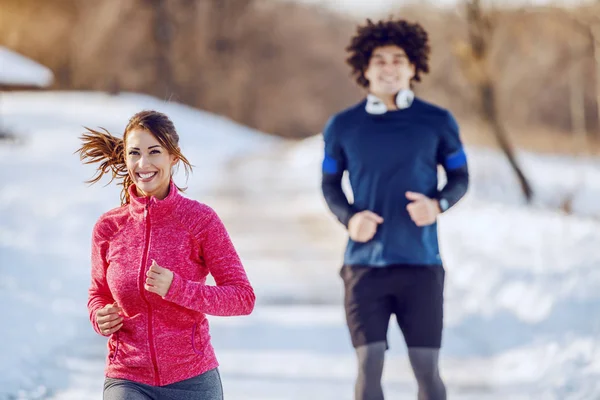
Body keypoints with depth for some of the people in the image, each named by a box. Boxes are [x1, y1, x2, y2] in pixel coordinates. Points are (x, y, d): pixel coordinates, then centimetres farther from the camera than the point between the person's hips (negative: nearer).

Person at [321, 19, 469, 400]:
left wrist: (438, 204, -12)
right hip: (364, 264, 0)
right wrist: (348, 217, -7)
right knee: (369, 365, -6)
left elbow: (460, 177, 10)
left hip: (421, 263, 0)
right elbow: (330, 183, 14)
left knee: (426, 368, 1)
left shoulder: (437, 122, 1)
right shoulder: (343, 126, 3)